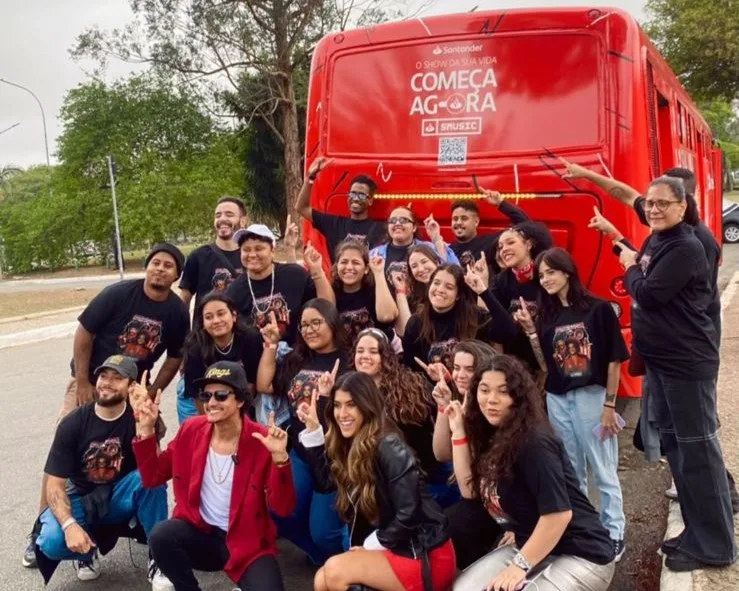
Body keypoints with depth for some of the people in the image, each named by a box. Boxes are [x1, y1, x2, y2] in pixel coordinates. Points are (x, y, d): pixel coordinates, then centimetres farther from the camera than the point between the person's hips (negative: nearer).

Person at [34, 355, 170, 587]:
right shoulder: (73, 423, -13)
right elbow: (55, 485, -13)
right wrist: (69, 525, -30)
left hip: (122, 497, 0)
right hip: (82, 499, 1)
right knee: (51, 542, -29)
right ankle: (89, 551, 7)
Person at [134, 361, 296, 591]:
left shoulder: (262, 441, -14)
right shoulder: (191, 430, -2)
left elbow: (282, 508, -17)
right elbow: (152, 478, 3)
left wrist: (279, 458, -31)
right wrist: (145, 431, -7)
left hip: (248, 543, -3)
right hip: (200, 533, 3)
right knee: (160, 535, -27)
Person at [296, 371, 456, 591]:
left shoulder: (389, 449, -19)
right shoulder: (350, 446, 6)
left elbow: (408, 514, -22)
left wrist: (372, 545, -11)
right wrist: (313, 428, 5)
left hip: (426, 556, -8)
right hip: (393, 549, 8)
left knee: (335, 570, -18)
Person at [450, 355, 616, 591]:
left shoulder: (534, 443, -22)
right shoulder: (494, 437, 4)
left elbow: (559, 513, -25)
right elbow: (470, 489, 3)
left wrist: (520, 565, -18)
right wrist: (458, 431, 0)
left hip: (581, 556, -8)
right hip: (533, 545, 8)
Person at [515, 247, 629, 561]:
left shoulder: (598, 309, -7)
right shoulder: (546, 315, 7)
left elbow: (614, 361, -6)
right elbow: (545, 367, 5)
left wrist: (609, 405, -9)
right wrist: (531, 331, -5)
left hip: (592, 397, -5)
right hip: (557, 401, 5)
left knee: (603, 471, 5)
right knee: (570, 473, 14)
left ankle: (613, 534, 16)